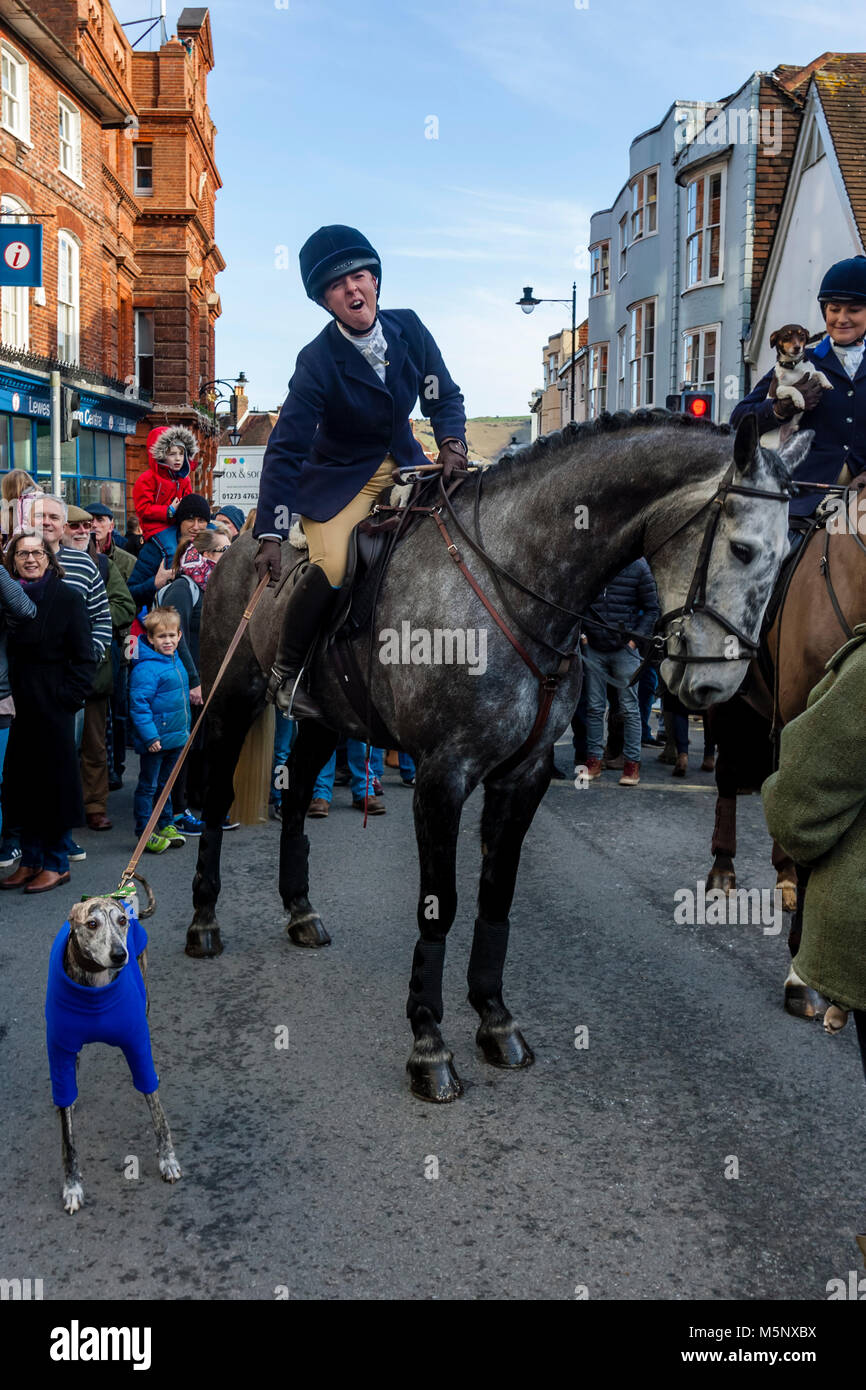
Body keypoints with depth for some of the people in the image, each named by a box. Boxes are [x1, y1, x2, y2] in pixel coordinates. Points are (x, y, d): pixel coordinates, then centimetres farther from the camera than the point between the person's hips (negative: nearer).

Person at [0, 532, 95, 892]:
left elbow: (85, 658, -7)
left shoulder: (68, 597, -6)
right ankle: (30, 860, 22)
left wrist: (67, 698, -13)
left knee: (54, 781, 2)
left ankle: (56, 864, 13)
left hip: (53, 706, -5)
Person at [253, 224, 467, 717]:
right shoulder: (318, 360, -18)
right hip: (338, 477, -5)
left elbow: (444, 399, 3)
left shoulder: (409, 328, -6)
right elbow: (285, 449, -19)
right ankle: (285, 672, -3)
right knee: (333, 567, -26)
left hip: (404, 462, 5)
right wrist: (270, 534, -25)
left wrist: (453, 442, -20)